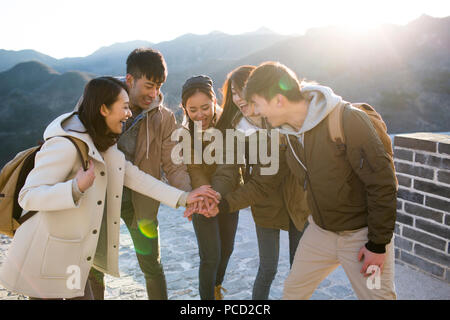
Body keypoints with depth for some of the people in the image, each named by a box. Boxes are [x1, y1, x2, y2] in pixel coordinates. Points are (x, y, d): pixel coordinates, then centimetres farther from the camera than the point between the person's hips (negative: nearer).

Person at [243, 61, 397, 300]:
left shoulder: (348, 120, -25)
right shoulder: (286, 131, -4)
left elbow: (382, 183, -21)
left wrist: (378, 243, -16)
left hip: (362, 234, -5)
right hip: (319, 231, 6)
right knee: (292, 290, 14)